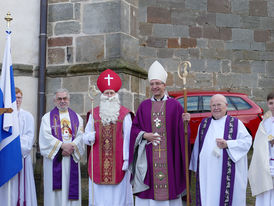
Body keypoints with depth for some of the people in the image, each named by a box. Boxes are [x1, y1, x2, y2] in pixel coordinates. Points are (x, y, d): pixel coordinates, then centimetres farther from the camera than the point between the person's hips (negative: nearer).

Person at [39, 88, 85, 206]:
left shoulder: (77, 118, 14)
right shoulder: (47, 117, 7)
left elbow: (81, 136, 2)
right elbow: (45, 136, -6)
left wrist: (71, 148, -14)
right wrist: (63, 145, -15)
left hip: (72, 159, 2)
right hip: (54, 158, -2)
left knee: (70, 188, 0)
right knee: (55, 190, -4)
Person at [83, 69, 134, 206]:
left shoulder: (125, 114, 3)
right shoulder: (94, 114, 10)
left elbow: (128, 138, -3)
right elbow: (85, 136, 12)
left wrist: (127, 159, -10)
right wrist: (90, 137, -12)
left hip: (117, 161, -2)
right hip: (98, 162, 2)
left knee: (117, 194, -1)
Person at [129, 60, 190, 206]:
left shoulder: (174, 105, 5)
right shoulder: (144, 106, 10)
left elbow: (181, 131, 2)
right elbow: (134, 128, 9)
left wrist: (185, 122, -17)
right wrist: (144, 135, -9)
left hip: (169, 156, -1)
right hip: (148, 157, 1)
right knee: (148, 194, 1)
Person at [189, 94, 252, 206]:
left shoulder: (235, 123, 2)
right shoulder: (204, 123, 14)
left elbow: (247, 141, -7)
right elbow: (198, 145, 19)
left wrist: (227, 144, -20)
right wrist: (196, 167, 17)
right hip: (207, 173, 3)